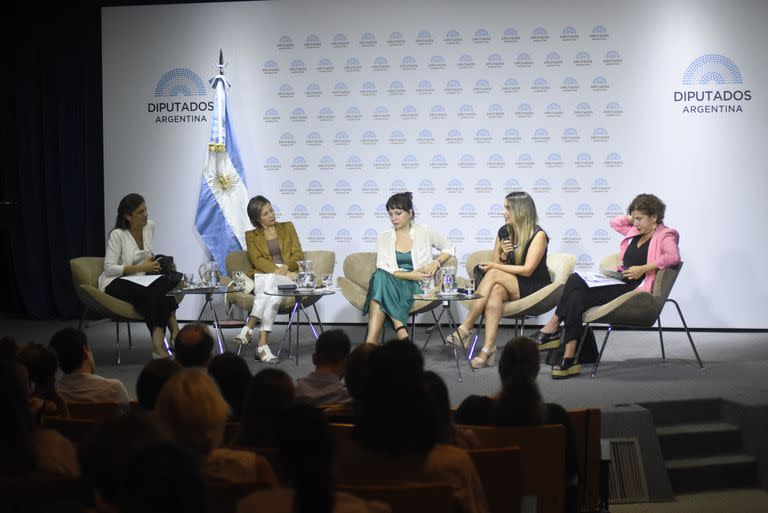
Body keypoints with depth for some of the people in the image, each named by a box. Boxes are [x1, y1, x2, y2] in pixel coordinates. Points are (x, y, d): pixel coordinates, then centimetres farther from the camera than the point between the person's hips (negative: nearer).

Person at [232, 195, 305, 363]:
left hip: (288, 276, 0)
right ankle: (262, 344, -50)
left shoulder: (287, 227, 21)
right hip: (262, 276, 0)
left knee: (270, 282, -37)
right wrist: (276, 269, -18)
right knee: (268, 283, -38)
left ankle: (249, 327, -49)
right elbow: (258, 261, 0)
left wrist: (286, 267, -11)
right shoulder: (251, 236, 17)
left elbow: (298, 255, 11)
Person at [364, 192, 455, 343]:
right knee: (379, 276, -35)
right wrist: (409, 275, -11)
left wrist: (436, 262, 1)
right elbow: (382, 269, 2)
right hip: (390, 284, 3)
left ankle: (371, 341, -43)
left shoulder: (425, 233, 8)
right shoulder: (384, 237, 13)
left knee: (381, 279, -34)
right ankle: (401, 331, -43)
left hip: (417, 287, -3)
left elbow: (449, 248, 21)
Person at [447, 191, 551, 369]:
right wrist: (503, 255, -9)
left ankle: (466, 328, -28)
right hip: (513, 288, 5)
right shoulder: (503, 232, 9)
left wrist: (495, 266, -14)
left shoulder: (538, 235, -9)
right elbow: (496, 263, 12)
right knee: (495, 291, -32)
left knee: (493, 275, -28)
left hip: (536, 289, -5)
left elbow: (527, 270, -17)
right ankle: (489, 348, -44)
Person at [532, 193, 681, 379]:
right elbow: (615, 222, 39)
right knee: (575, 280, -18)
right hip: (619, 280, 9)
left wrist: (643, 269, -20)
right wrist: (634, 216, 23)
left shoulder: (664, 235, 0)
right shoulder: (635, 232, 24)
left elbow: (673, 257, -20)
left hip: (635, 288, -9)